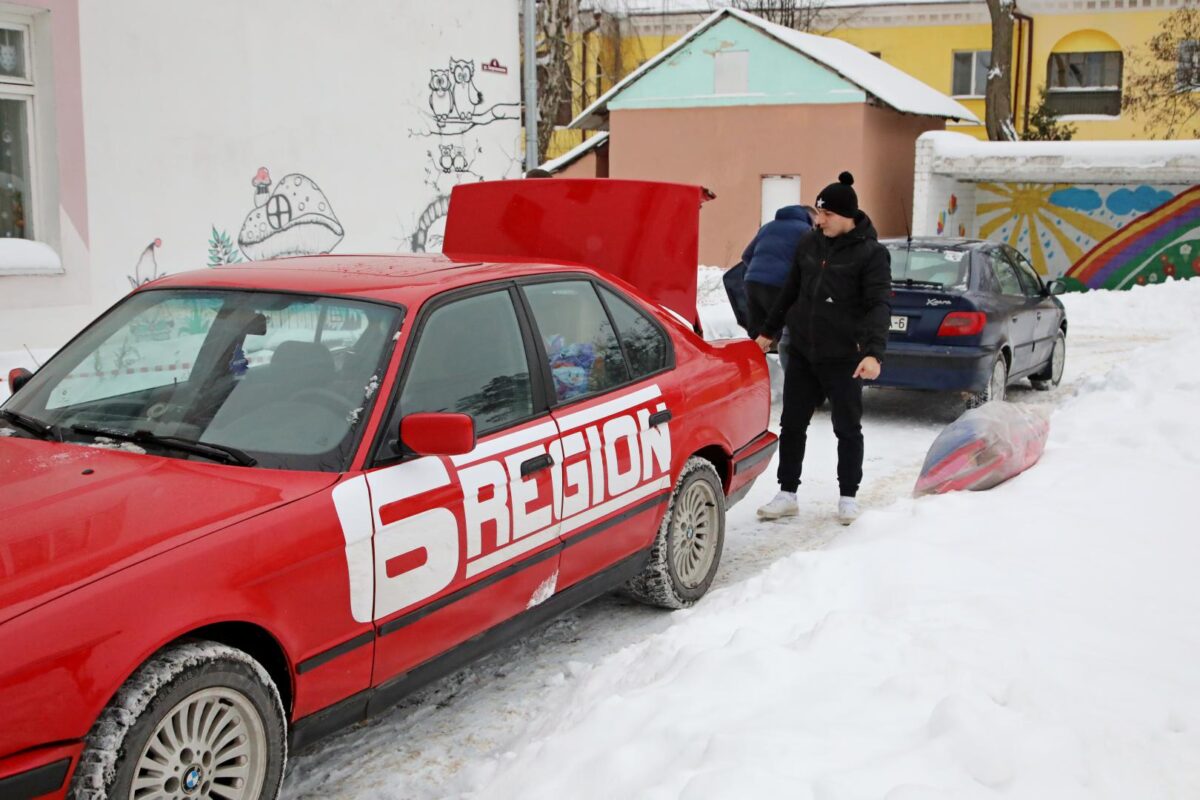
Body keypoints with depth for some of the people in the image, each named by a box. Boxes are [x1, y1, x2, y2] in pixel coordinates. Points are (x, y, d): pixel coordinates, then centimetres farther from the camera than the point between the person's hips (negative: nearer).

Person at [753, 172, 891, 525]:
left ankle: (848, 497, 22)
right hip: (801, 352, 5)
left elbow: (879, 306, -19)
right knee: (792, 425, 8)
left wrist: (873, 352, -31)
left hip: (843, 358, -5)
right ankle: (787, 494, 19)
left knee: (848, 429, 7)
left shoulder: (871, 253, -11)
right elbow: (790, 292, 17)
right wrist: (769, 331, 21)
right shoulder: (809, 245, 6)